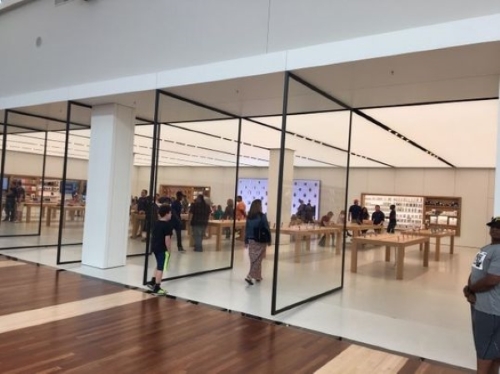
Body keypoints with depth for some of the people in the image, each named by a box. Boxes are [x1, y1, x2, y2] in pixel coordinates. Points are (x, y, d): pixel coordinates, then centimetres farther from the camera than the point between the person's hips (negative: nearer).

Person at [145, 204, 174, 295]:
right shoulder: (167, 225, -16)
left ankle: (152, 282, 27)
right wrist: (168, 249, -12)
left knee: (159, 266, 23)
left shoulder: (156, 223, 9)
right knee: (160, 268, -1)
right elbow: (167, 238, -20)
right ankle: (157, 288, 3)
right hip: (162, 249, -9)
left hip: (154, 247, 9)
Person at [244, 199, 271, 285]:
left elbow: (246, 229, 7)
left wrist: (246, 241, 14)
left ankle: (257, 276, 22)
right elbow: (267, 229, -9)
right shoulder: (262, 216, -11)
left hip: (251, 240, 5)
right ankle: (249, 276, -11)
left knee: (253, 259, 12)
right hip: (260, 241, -5)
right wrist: (269, 240, 1)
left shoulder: (249, 216, 3)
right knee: (257, 260, -2)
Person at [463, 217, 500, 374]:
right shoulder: (485, 249, 12)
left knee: (487, 353, 3)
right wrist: (469, 291, -6)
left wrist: (469, 289, -7)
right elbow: (474, 273, 13)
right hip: (479, 305, 9)